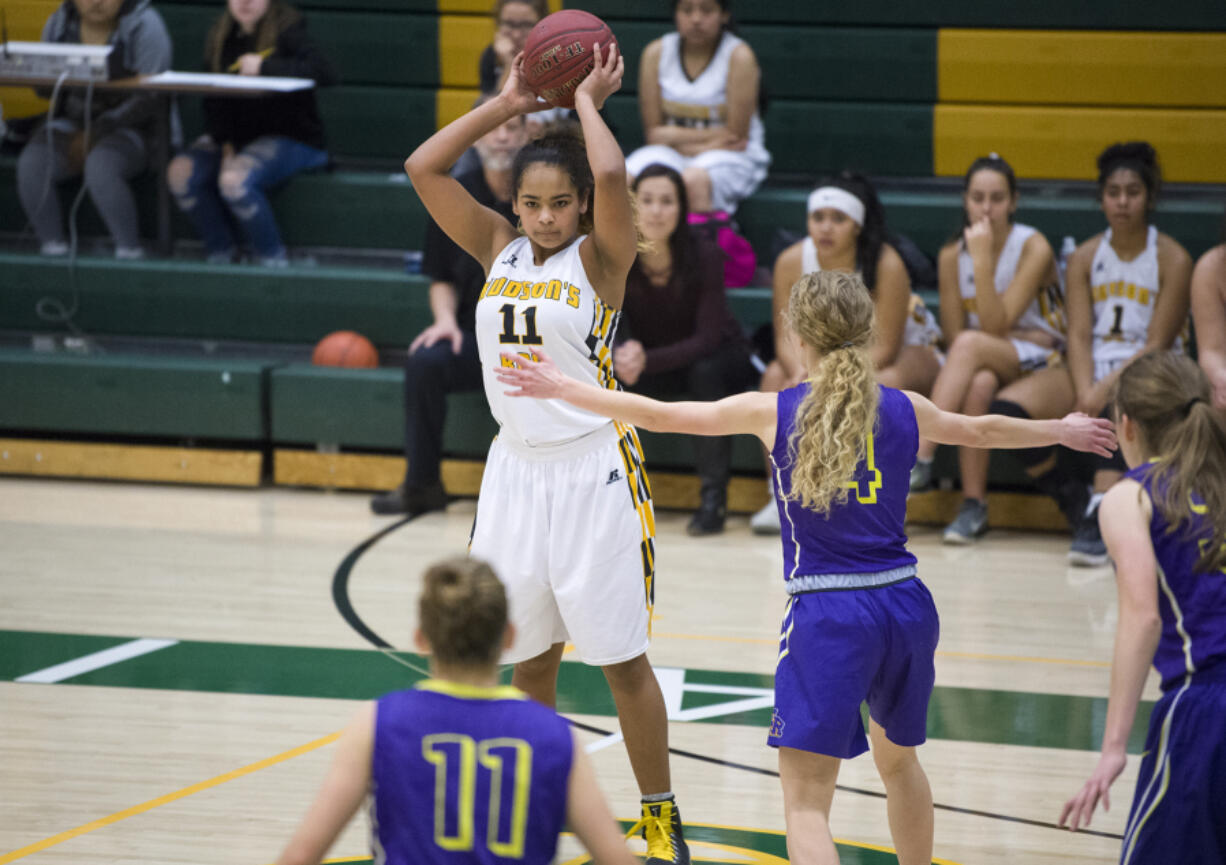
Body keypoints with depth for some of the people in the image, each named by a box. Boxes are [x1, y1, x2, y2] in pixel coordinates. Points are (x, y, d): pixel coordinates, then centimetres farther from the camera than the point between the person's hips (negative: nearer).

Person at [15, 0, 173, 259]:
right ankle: (53, 250, -16)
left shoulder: (144, 25, -9)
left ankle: (129, 253, -23)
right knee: (31, 164, -24)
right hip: (72, 122, 5)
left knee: (100, 168, -36)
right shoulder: (59, 23, 6)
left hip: (129, 128, -5)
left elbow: (150, 99, -13)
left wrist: (94, 134, -18)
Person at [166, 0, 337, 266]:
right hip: (234, 136, 6)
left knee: (233, 180, -33)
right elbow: (213, 102, 9)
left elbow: (325, 72, -23)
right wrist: (223, 142, -9)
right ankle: (220, 250, -2)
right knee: (180, 173, -19)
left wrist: (264, 67, -25)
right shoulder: (220, 39, 10)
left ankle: (273, 257, -13)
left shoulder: (288, 31, -7)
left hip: (289, 137, -6)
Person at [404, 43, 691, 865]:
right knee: (527, 660, 12)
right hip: (517, 468, 5)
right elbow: (423, 168, 2)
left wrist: (587, 101, -11)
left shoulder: (600, 259, -8)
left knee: (622, 660, 1)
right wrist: (506, 104, 1)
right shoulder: (499, 251, 6)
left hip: (593, 472, -5)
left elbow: (612, 177, -27)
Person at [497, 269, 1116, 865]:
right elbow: (981, 431, 26)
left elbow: (658, 416, 4)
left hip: (827, 616, -5)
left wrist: (561, 388, 17)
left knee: (805, 800, -7)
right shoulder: (903, 410, 7)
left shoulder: (774, 413, -3)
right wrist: (1061, 431, 46)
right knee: (899, 758, 30)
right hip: (906, 606, 5)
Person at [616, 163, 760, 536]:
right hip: (651, 360, 2)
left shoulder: (704, 255, -25)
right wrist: (624, 354, -39)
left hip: (717, 359, -2)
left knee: (705, 373, -36)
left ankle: (714, 497, -28)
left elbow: (708, 338, -26)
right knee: (616, 372, -27)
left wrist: (647, 360, -42)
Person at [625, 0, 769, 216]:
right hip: (671, 153, 3)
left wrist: (674, 135, -7)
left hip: (731, 158, -3)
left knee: (693, 181, -39)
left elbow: (736, 135, -9)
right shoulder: (656, 53, 1)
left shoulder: (739, 56, -9)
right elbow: (653, 132, 2)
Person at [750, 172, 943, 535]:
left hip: (905, 349, -4)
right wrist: (802, 372, -38)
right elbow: (787, 335, -16)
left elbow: (883, 347, -29)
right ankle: (781, 495, -20)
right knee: (776, 375, -24)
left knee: (885, 383, -37)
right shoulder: (791, 261, -18)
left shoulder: (885, 265, -29)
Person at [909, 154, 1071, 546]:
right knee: (978, 385, -36)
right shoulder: (952, 255, 3)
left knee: (972, 344, -34)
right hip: (990, 368, 3)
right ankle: (973, 505, -30)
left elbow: (995, 327, -18)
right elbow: (952, 336, -1)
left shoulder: (1033, 248, -10)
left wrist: (982, 260, -24)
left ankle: (920, 458, -36)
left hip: (1045, 371, -3)